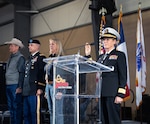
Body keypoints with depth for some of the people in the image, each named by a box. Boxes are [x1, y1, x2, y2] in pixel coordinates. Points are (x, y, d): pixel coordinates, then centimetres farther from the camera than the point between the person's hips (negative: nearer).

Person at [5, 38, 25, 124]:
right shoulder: (11, 57, 17)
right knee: (11, 107, 13)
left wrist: (20, 87, -17)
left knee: (17, 107, -5)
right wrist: (6, 85, 15)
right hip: (9, 86, 9)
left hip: (15, 86, -8)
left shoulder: (20, 58, -8)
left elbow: (22, 73, -13)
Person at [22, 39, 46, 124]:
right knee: (26, 113, 11)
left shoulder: (41, 58, -5)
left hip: (34, 91, -9)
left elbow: (42, 74, -14)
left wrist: (40, 88, -20)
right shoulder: (29, 59, 23)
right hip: (27, 91, 9)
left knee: (35, 112, -7)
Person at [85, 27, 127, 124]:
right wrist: (88, 56, 10)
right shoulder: (101, 57, 21)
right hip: (102, 94, 7)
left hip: (113, 94, -6)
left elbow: (123, 76, -6)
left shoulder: (119, 55, 1)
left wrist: (120, 94, -13)